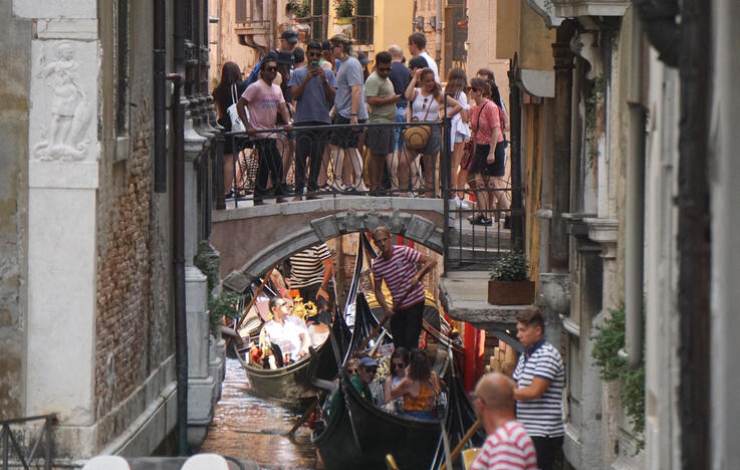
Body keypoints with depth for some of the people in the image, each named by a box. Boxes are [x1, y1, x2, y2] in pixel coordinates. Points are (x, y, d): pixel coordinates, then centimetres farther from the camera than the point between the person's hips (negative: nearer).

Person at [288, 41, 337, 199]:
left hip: (322, 120, 2)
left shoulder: (328, 74, 10)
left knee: (317, 157, 3)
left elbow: (332, 97, 4)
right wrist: (307, 79, -12)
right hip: (303, 120, -2)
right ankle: (299, 191, -5)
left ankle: (312, 189, 9)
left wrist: (324, 81, -10)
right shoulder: (298, 73, 7)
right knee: (301, 157, -5)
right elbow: (295, 95, -2)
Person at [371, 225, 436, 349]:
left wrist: (418, 276, -30)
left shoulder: (404, 251, -14)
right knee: (398, 345, 7)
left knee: (411, 343, -10)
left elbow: (431, 261, -15)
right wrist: (385, 307, -6)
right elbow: (378, 290, 9)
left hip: (415, 303, -5)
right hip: (397, 308, 5)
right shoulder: (377, 265, -1)